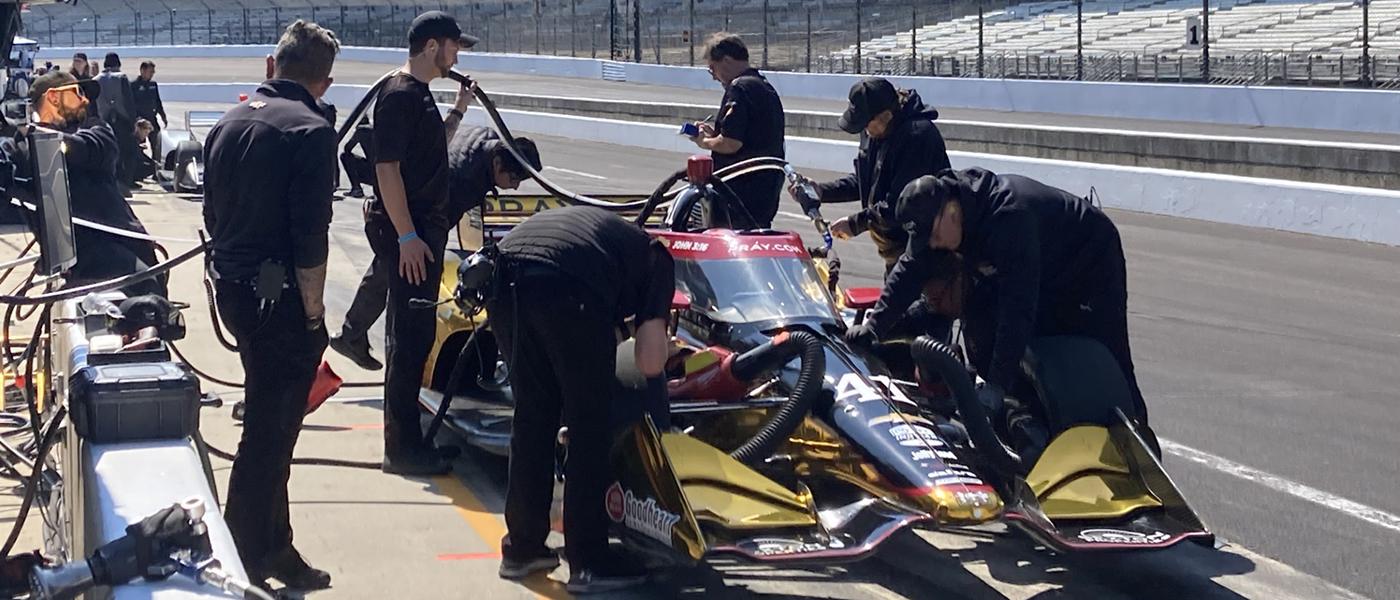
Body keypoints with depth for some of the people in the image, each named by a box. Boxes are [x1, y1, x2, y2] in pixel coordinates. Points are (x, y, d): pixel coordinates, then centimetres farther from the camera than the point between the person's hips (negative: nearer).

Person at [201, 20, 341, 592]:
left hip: (230, 285, 8)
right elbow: (310, 238, -19)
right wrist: (313, 315, -14)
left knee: (270, 413, 20)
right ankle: (253, 555, 3)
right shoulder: (311, 131, -15)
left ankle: (269, 543, 30)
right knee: (270, 425, -2)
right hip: (277, 295, -8)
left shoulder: (229, 123, 9)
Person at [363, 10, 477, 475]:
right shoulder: (399, 95, -15)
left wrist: (458, 110, 17)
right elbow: (387, 168, -20)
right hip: (406, 233, -10)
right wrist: (406, 236, -23)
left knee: (416, 334, 14)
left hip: (424, 228, 10)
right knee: (410, 337, -7)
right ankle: (402, 449, -2)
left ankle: (409, 438, 22)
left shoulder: (420, 94, 15)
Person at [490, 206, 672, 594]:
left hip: (504, 279, 6)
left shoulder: (595, 227, 42)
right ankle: (587, 562, 12)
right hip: (566, 287, -6)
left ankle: (521, 549, 28)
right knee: (591, 427, 10)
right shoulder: (655, 257, 25)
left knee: (532, 417, 21)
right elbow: (651, 358, 12)